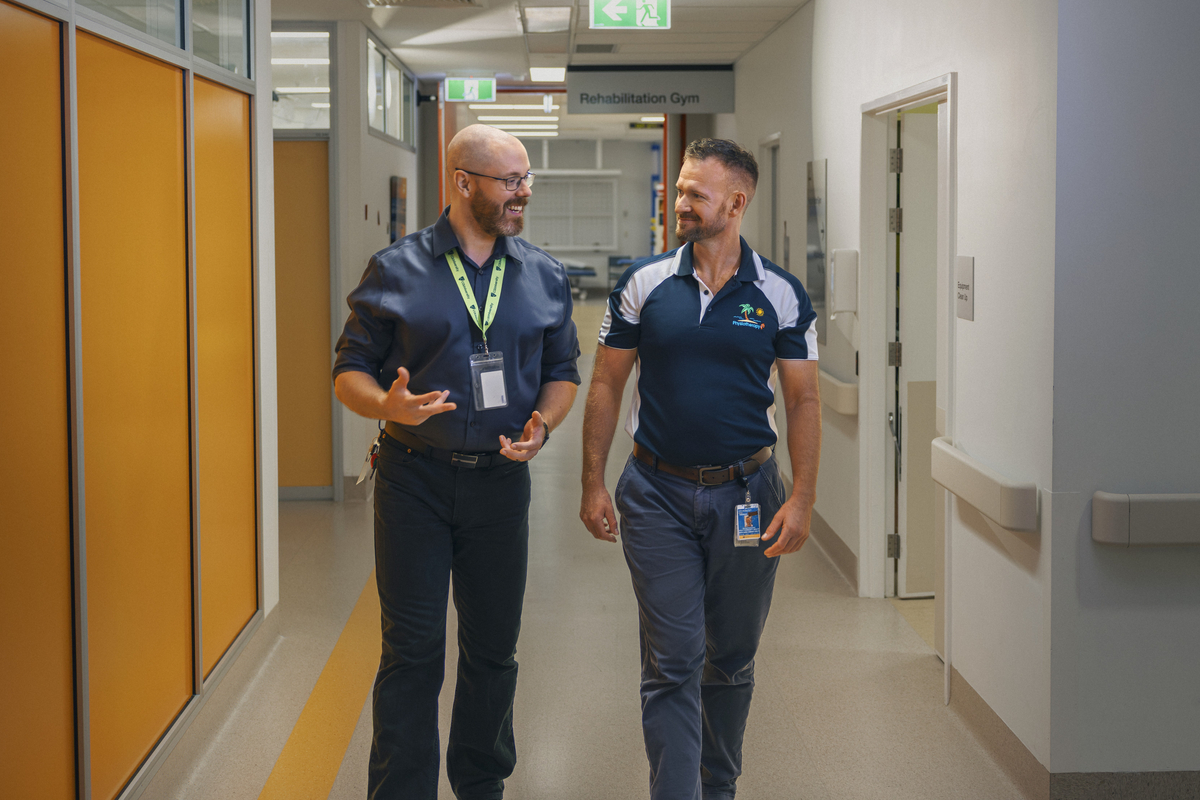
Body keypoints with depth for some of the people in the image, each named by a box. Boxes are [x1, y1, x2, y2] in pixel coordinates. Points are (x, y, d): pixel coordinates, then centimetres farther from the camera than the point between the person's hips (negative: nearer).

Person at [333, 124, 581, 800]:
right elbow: (350, 371, 0)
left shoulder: (545, 277, 8)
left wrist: (542, 423, -5)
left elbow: (563, 370, 15)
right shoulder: (396, 271, -1)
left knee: (493, 649, 11)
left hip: (501, 479, 3)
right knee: (412, 652, -1)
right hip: (415, 479, -3)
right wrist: (389, 404, -21)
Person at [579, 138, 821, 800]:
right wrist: (593, 484, -1)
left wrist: (801, 500, -7)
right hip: (658, 495, -1)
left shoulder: (780, 295, -1)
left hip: (746, 493, 1)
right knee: (671, 665, -3)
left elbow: (804, 401, 1)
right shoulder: (644, 285, 0)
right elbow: (606, 386, 4)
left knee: (732, 660, 14)